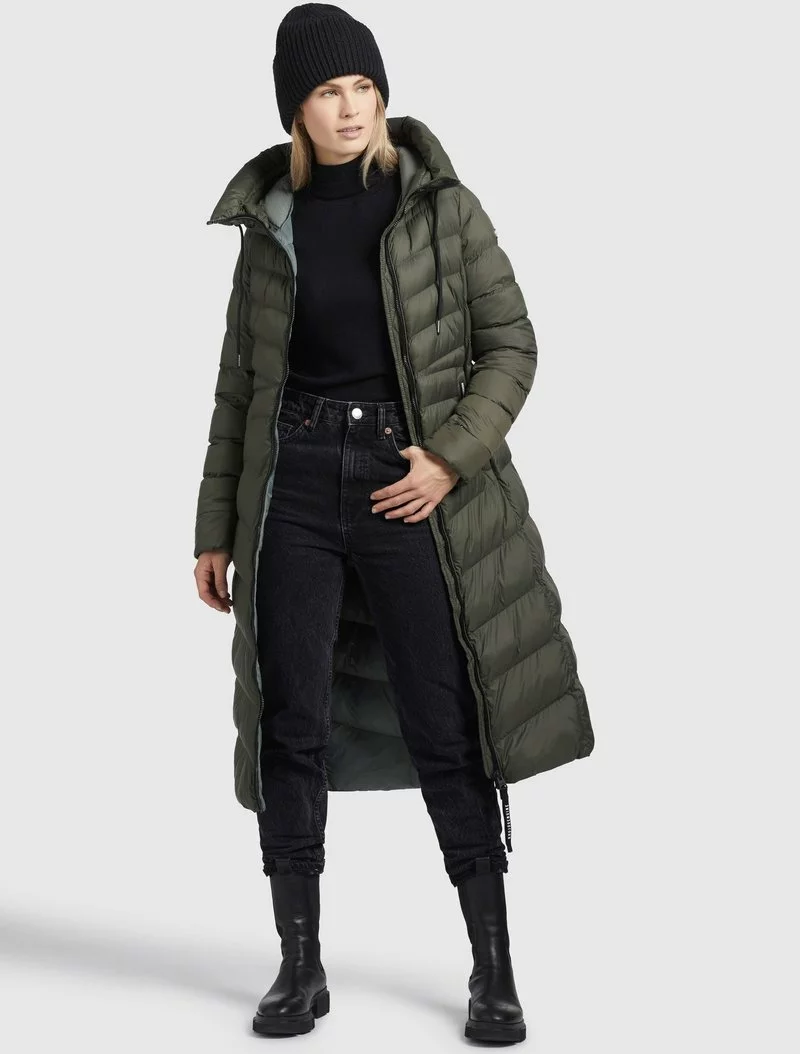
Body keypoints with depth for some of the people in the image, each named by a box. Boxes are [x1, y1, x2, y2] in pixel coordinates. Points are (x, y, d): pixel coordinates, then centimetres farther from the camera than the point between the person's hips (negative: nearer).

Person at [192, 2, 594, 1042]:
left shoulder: (441, 206, 0)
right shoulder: (271, 224, 7)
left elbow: (511, 345, 0)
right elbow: (240, 385, 11)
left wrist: (452, 457, -14)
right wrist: (215, 530, 10)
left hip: (412, 485, -2)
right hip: (294, 486, 2)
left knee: (447, 731, -1)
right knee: (292, 726, 1)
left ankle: (495, 969, 11)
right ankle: (300, 965, 14)